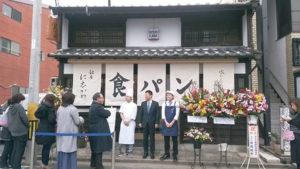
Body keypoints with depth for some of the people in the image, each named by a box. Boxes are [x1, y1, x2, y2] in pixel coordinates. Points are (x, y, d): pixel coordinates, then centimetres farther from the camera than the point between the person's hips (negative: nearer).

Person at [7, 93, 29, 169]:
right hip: (21, 132, -8)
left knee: (15, 150, 20)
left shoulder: (10, 108, 6)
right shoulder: (20, 107, -17)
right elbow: (24, 119, -17)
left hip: (13, 132, 8)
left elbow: (9, 120, 11)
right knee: (19, 151, 1)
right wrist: (28, 126, 0)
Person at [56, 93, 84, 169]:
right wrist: (81, 119, 9)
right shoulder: (73, 109, -14)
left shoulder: (60, 108, 6)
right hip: (70, 133, -6)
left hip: (61, 133, 6)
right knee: (71, 152, 2)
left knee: (61, 152, 14)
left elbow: (57, 120, 12)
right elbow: (77, 121, -11)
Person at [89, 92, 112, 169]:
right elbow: (108, 114, -16)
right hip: (99, 131, -11)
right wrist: (106, 111, 2)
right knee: (99, 150, -2)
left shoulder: (93, 106, 13)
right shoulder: (98, 107, -20)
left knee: (95, 149, 20)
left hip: (94, 131, 11)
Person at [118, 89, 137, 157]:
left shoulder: (134, 105, 1)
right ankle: (123, 152, 7)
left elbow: (133, 115, -4)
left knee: (130, 136, -7)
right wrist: (124, 120, -6)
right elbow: (121, 113, 6)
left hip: (131, 122, -3)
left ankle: (130, 152, 0)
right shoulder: (123, 104, 11)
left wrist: (128, 121, -10)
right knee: (122, 136, 0)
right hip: (124, 122, 3)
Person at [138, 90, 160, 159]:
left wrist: (156, 123, -8)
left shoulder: (155, 103, -1)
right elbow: (141, 113, 8)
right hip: (145, 123, 3)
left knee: (152, 138, 3)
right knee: (145, 138, 6)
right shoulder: (143, 103, 7)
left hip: (152, 124, -2)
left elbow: (157, 114, -3)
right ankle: (145, 152, 15)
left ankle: (152, 153, 12)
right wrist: (140, 122, 3)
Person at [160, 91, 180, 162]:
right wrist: (166, 122, -9)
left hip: (173, 124, -2)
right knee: (166, 139, 8)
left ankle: (175, 155, 12)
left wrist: (172, 123, -11)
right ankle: (166, 154, 18)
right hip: (166, 123, 3)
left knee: (174, 140, 3)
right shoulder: (164, 104, 7)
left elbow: (177, 114, -6)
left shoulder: (176, 103, -1)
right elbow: (163, 114, 2)